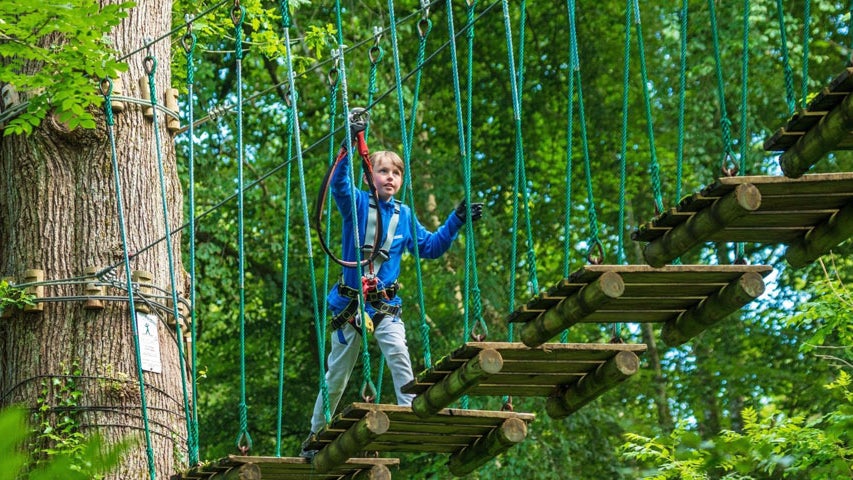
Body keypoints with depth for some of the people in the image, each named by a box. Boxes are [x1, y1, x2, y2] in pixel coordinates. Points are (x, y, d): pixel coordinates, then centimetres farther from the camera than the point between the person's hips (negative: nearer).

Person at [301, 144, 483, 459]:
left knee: (399, 355, -25)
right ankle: (315, 436, 22)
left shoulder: (404, 215, 7)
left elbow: (430, 247, 16)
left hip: (387, 305, 2)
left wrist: (456, 221, 5)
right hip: (350, 301, -2)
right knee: (336, 375, 7)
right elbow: (339, 184, -25)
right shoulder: (358, 204, -4)